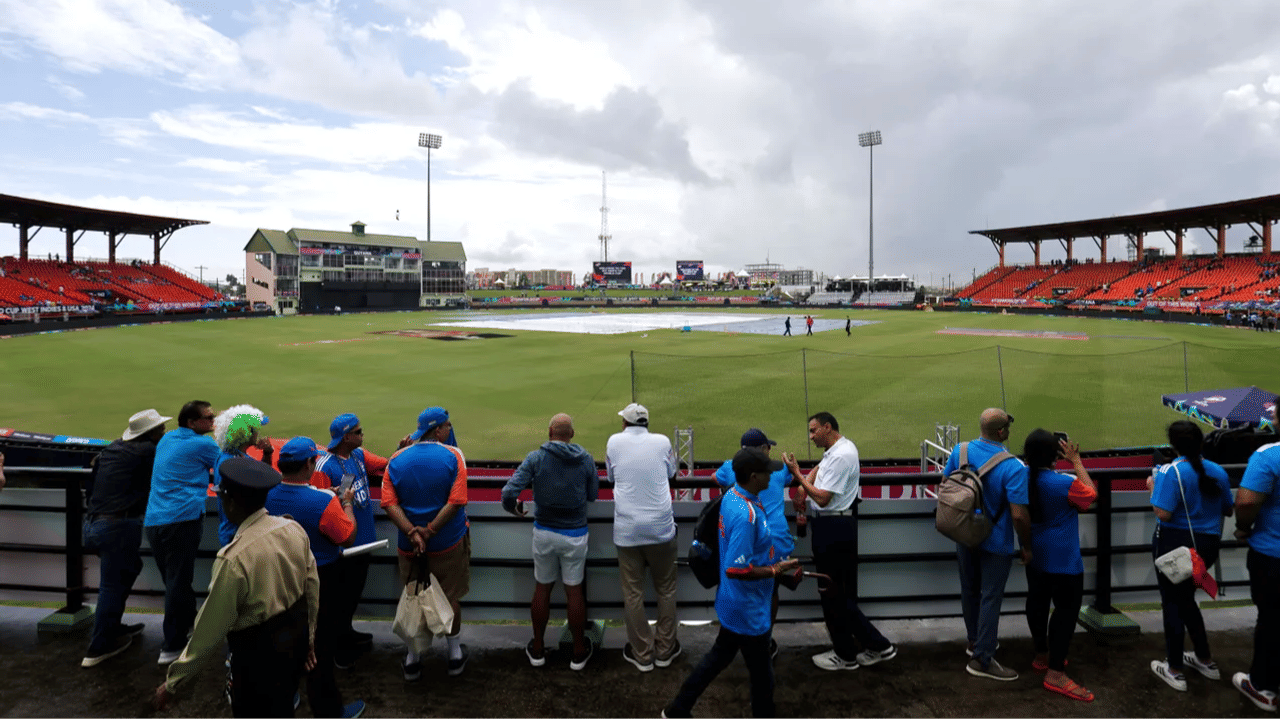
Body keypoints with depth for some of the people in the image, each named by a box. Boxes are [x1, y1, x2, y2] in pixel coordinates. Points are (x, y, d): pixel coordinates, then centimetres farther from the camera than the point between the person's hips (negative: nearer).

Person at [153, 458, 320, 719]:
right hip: (297, 633, 6)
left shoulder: (233, 559, -27)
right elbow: (313, 587, 3)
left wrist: (173, 682, -4)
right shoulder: (294, 529, -8)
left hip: (260, 651, -6)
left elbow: (210, 630, -18)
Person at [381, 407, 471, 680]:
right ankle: (455, 655, 30)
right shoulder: (453, 456, -14)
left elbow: (389, 503, -11)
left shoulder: (397, 460, -3)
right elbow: (456, 501, -21)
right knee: (450, 598, 15)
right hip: (450, 544, -2)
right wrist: (429, 531, -17)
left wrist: (412, 532, -16)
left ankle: (412, 660, 30)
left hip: (409, 545, 2)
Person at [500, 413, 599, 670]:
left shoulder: (536, 458, -10)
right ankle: (579, 652, 23)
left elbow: (509, 492, -16)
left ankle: (538, 649, 29)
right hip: (575, 534, 0)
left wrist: (513, 509, 5)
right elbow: (593, 495, 3)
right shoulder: (586, 460, -7)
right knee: (574, 591, 10)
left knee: (542, 589, 16)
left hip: (544, 532, 0)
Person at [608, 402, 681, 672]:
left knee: (633, 593, 10)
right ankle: (665, 650, 25)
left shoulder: (615, 441, -1)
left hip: (627, 530, 0)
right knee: (666, 589, 16)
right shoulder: (662, 441, -1)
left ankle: (642, 654, 19)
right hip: (661, 527, 1)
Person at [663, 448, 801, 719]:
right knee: (761, 671, 12)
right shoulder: (745, 514, -31)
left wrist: (776, 563, 13)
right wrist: (775, 570, -20)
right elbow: (736, 569, -31)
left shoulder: (732, 494, -1)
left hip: (732, 602, 10)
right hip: (748, 608, -10)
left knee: (720, 654, 25)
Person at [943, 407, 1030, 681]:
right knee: (990, 598, 5)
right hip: (995, 543, -5)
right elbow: (1019, 515, -25)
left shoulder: (960, 451, -9)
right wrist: (1027, 547, -9)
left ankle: (976, 640, 40)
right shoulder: (1013, 468, -25)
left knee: (970, 591, 20)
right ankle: (982, 659, 12)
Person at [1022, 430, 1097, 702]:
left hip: (1034, 555, 8)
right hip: (1062, 559, -8)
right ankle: (1055, 674, 3)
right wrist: (1076, 461, -4)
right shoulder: (1065, 483, -26)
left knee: (1037, 602, 18)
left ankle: (1042, 656, 34)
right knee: (1066, 609, 1)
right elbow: (1092, 494, -5)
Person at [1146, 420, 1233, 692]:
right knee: (1186, 599, 25)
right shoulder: (1218, 471, 2)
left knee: (1172, 603, 6)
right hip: (1206, 545, 6)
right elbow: (1227, 510, 13)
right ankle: (1205, 660, 36)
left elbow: (1163, 514, -24)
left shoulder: (1171, 471, -19)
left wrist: (1153, 488, -9)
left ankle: (1174, 671, 14)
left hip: (1175, 544, -6)